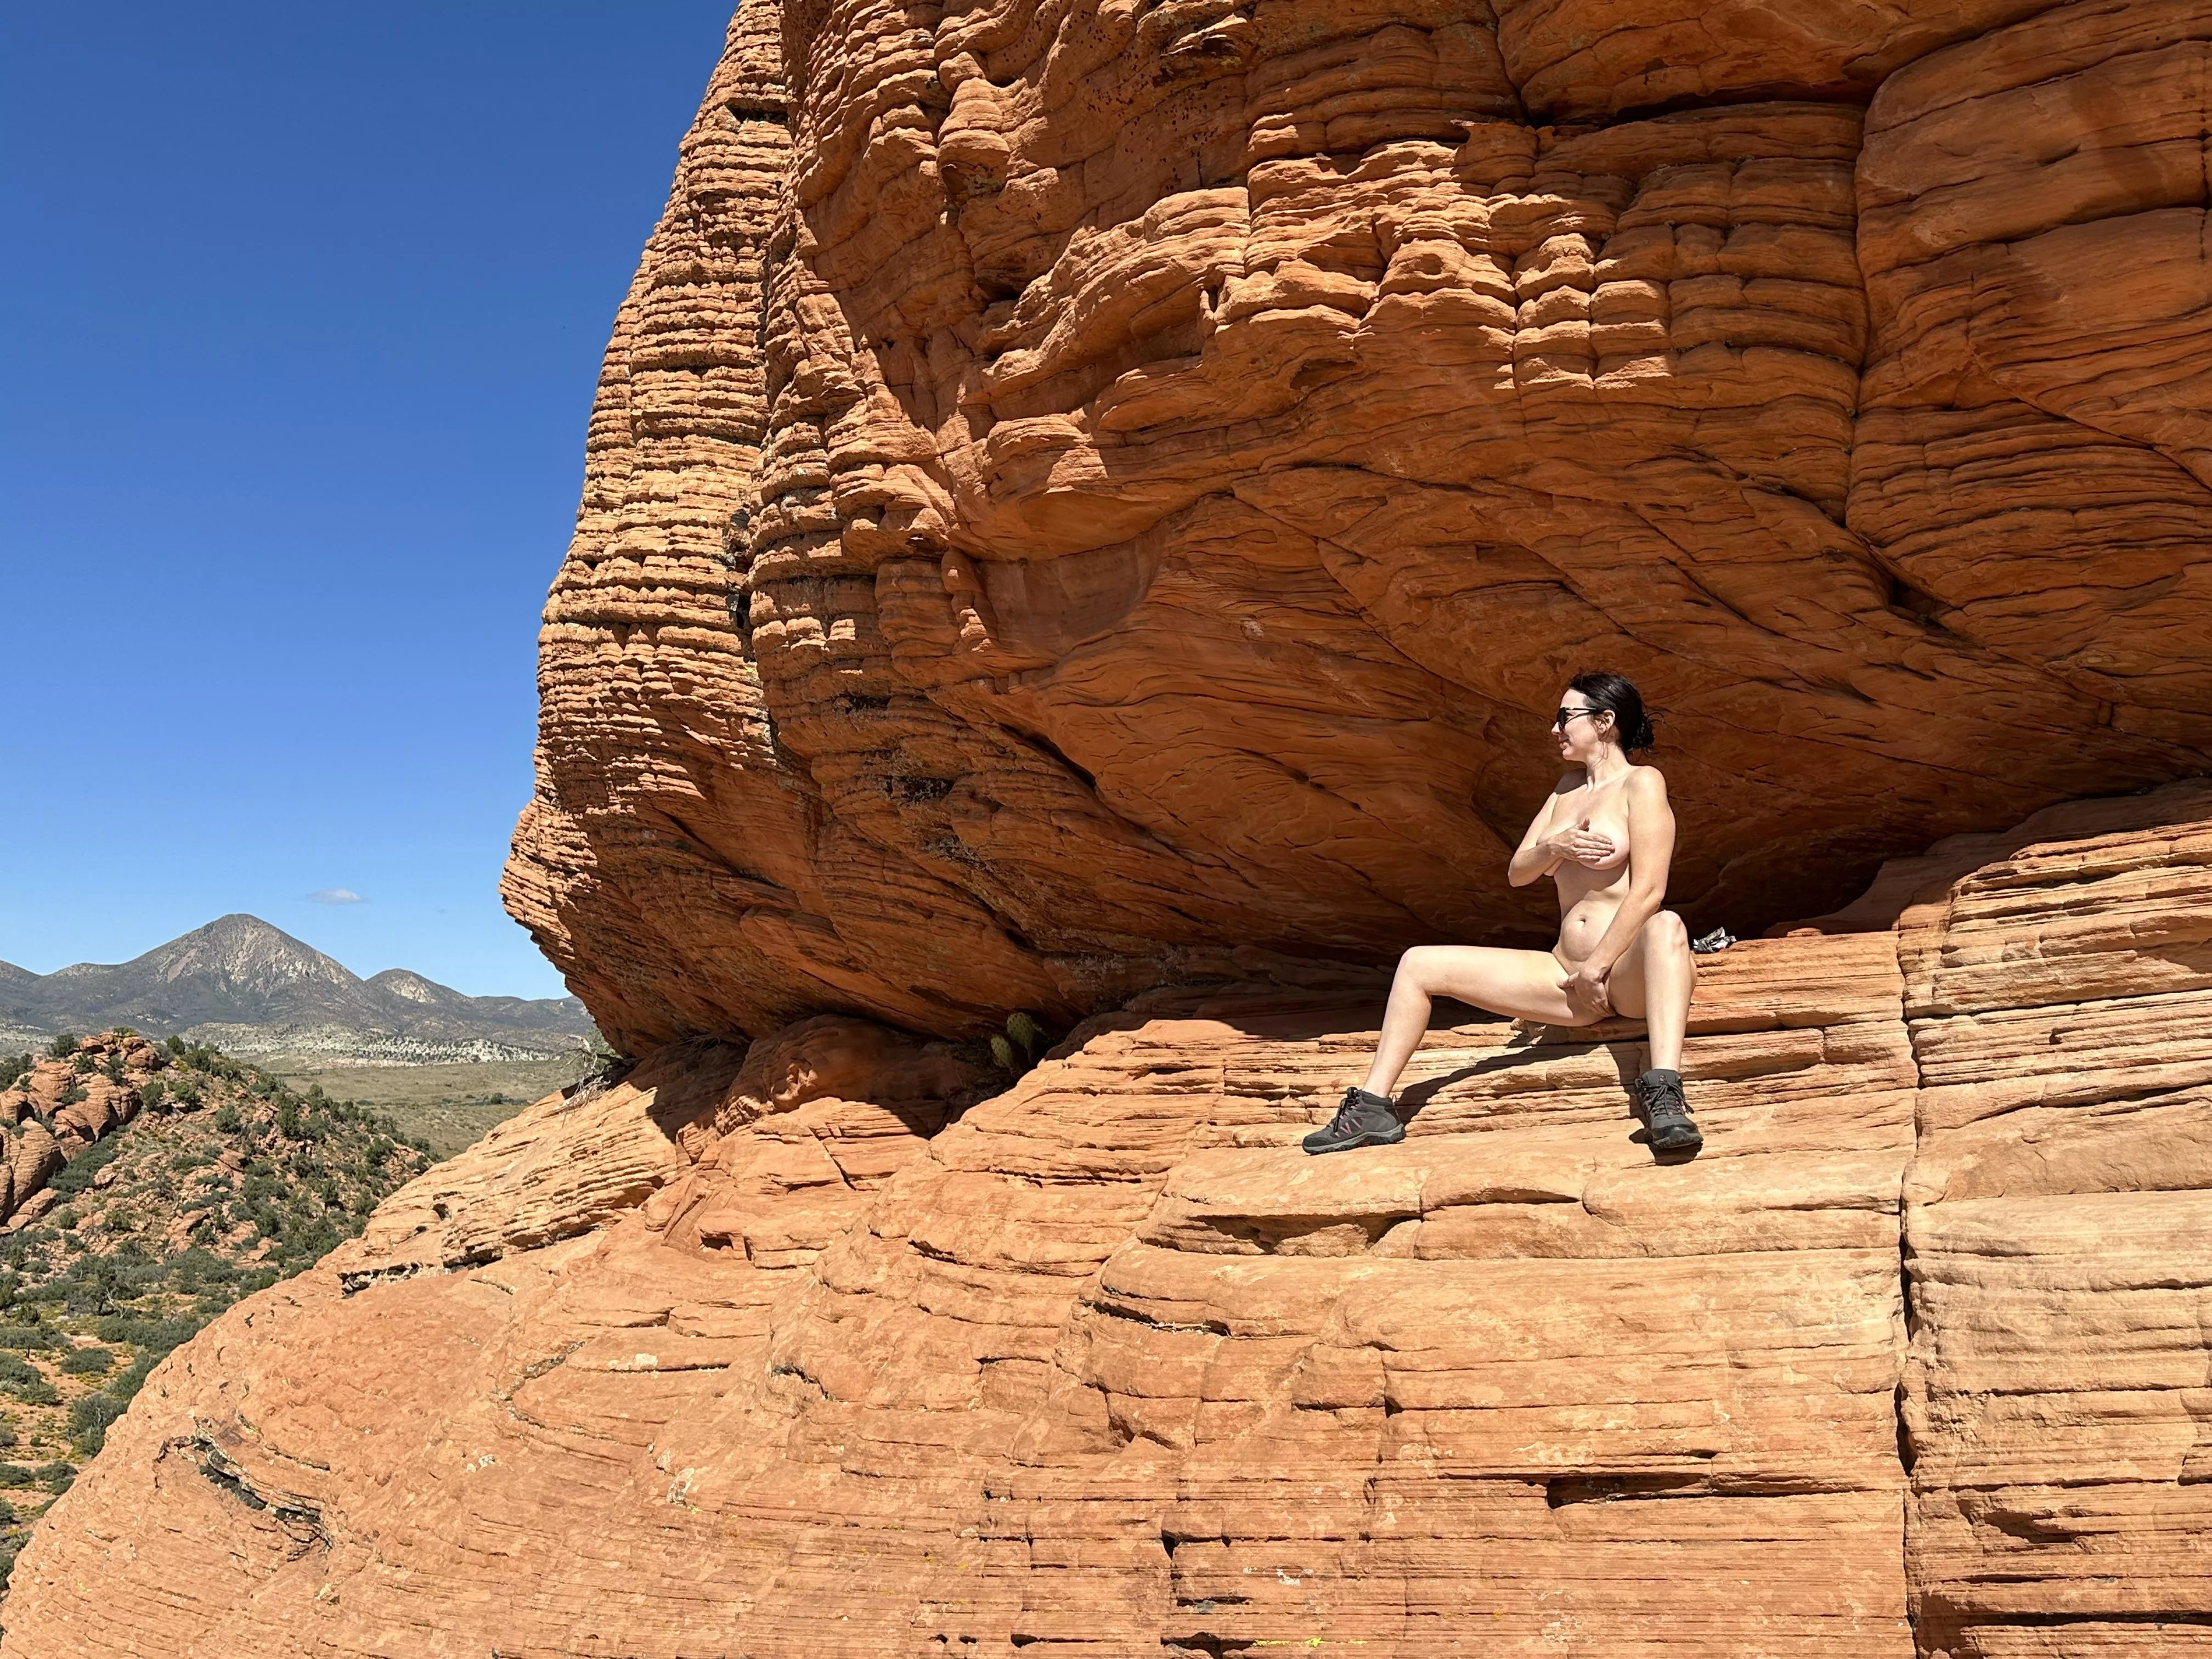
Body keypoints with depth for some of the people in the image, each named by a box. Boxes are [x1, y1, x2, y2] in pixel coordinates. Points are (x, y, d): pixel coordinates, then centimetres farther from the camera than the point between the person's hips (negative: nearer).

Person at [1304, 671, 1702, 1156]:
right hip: (1570, 976, 7)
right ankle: (1374, 1108, -4)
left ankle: (1664, 1092, -51)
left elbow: (1648, 892, -14)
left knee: (1667, 927, -42)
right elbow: (1517, 874, 12)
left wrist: (1596, 967, -19)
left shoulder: (1641, 783, -4)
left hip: (1633, 974, -7)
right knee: (1418, 964, -1)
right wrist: (1556, 847, -9)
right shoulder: (1569, 786, 18)